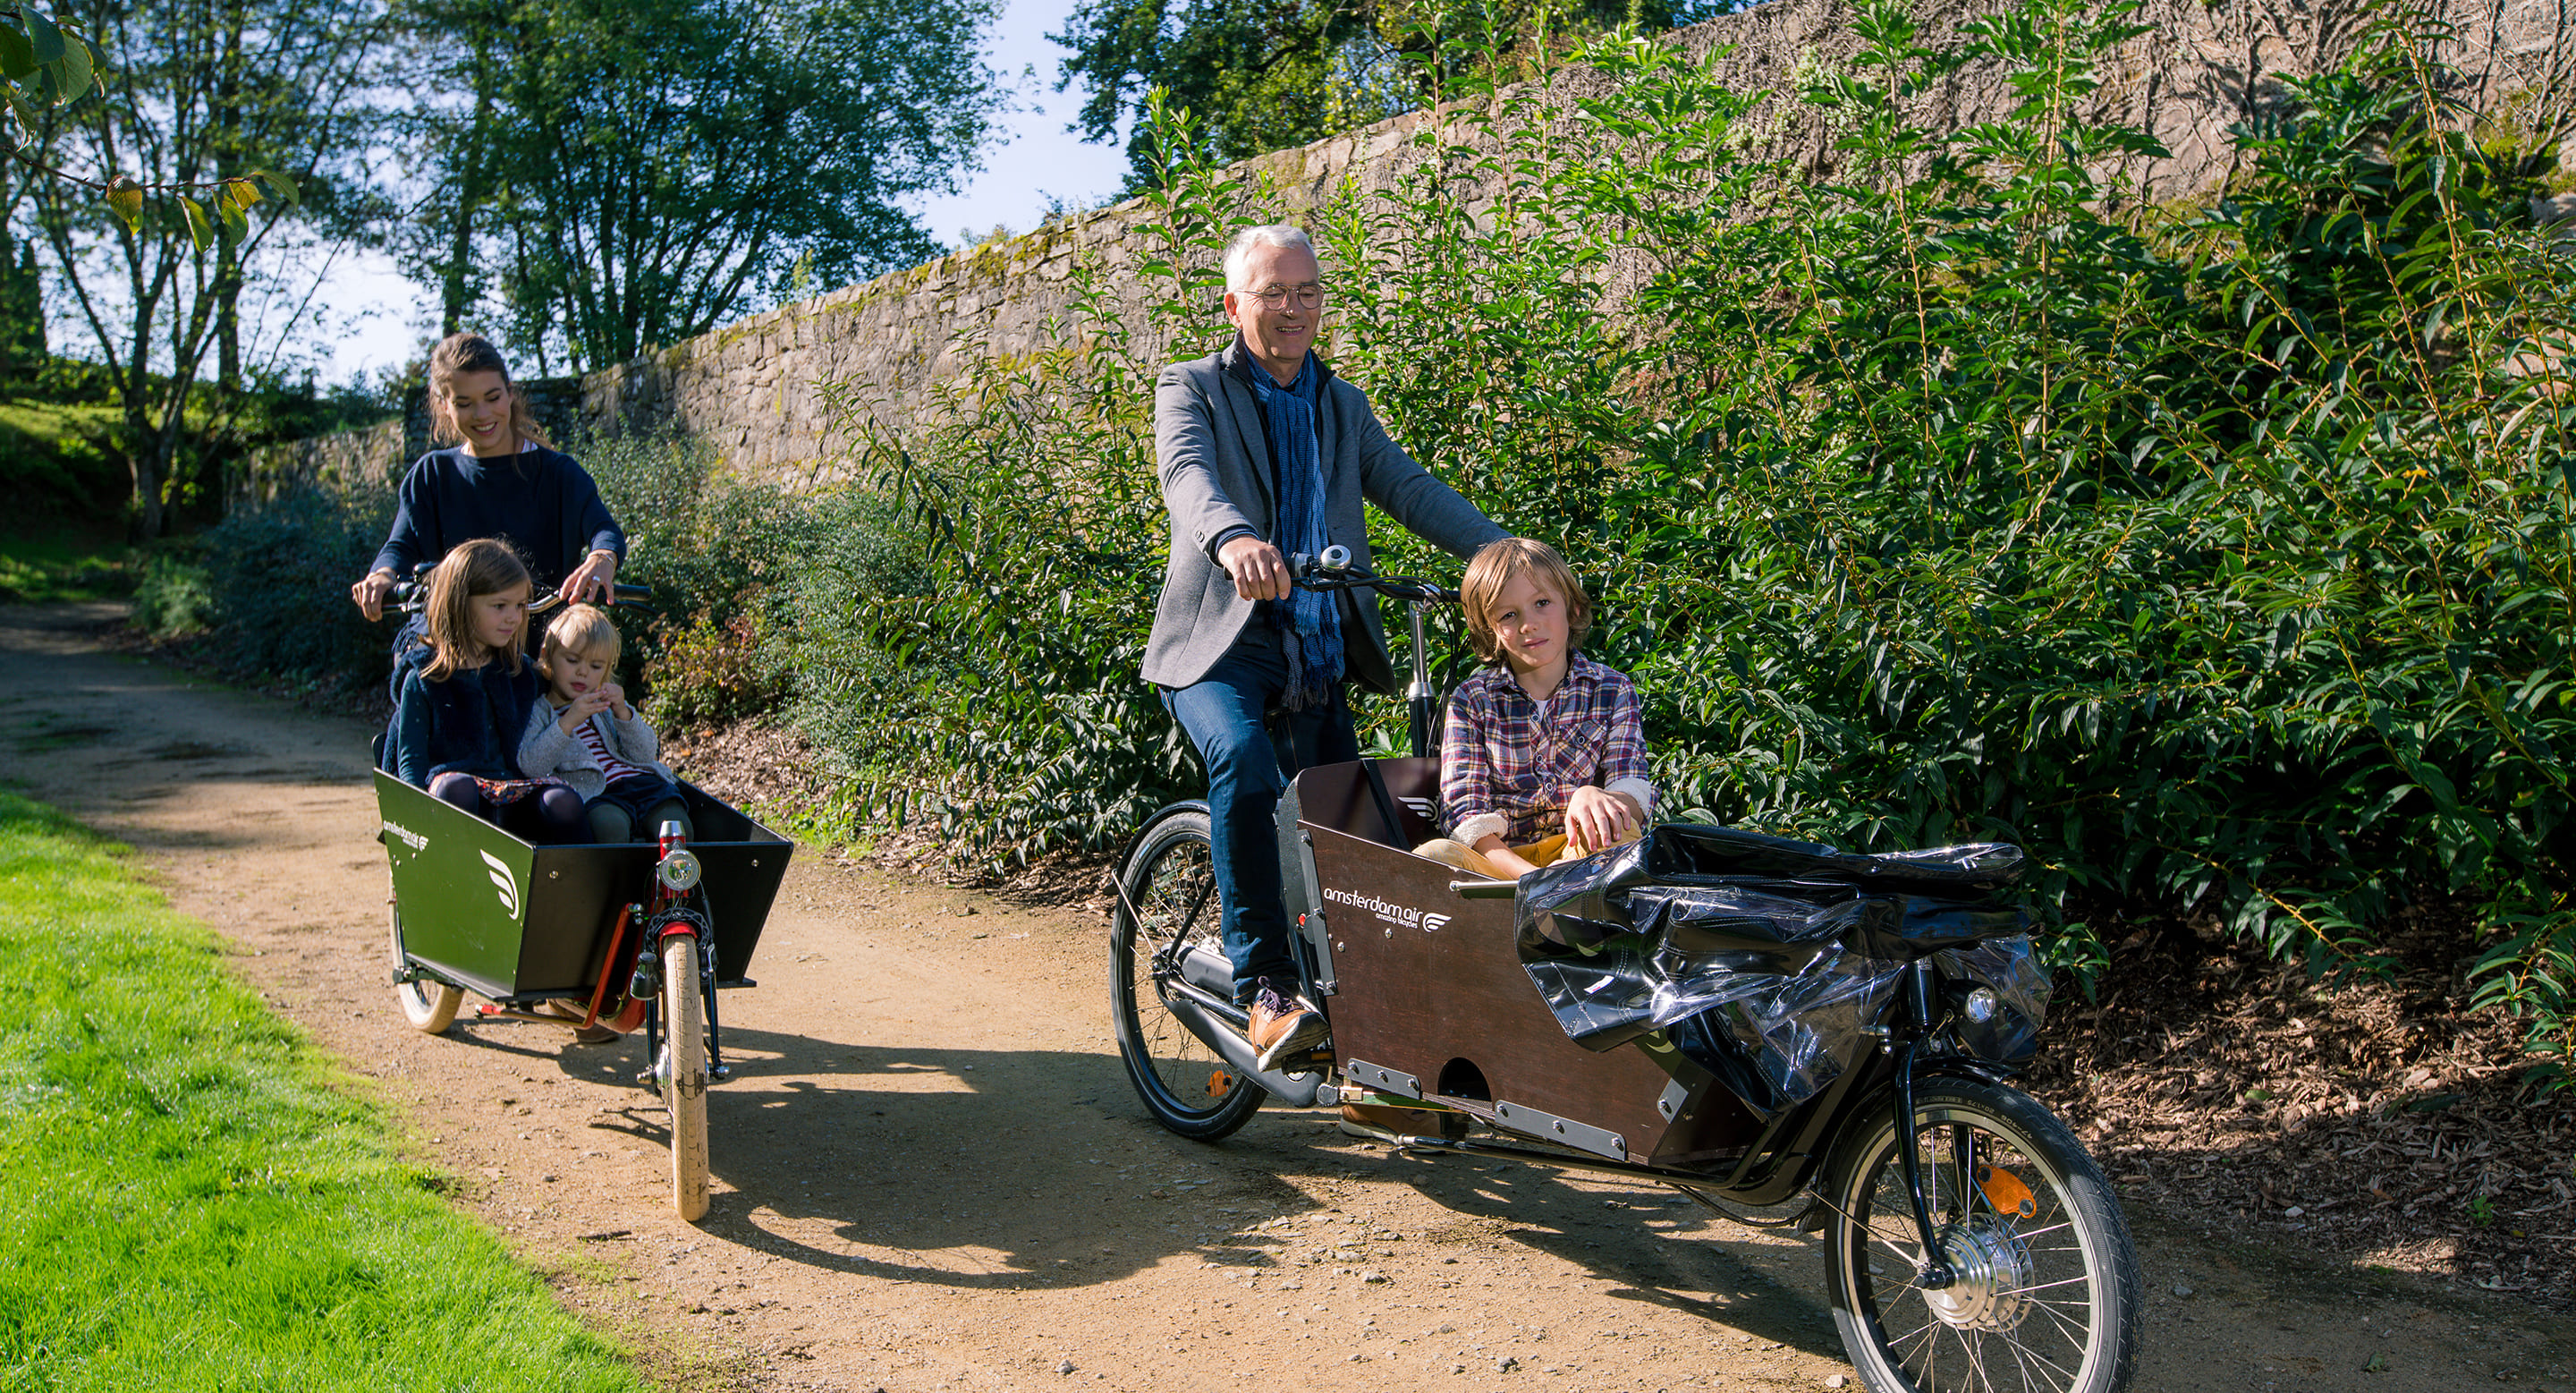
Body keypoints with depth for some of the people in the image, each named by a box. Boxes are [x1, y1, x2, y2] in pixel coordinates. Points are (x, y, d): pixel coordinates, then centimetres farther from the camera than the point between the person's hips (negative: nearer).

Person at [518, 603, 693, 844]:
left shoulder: (606, 705, 26)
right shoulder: (538, 710, 14)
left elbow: (646, 754, 13)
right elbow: (529, 765, -6)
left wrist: (623, 712, -3)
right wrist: (568, 722, -16)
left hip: (641, 781, 4)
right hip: (595, 794, -4)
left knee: (676, 825, -25)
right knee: (610, 824, -37)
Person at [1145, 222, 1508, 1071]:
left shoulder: (1343, 408, 18)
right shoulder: (1192, 390, 2)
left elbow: (1409, 487, 6)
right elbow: (1188, 475, -19)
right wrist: (1234, 539, -42)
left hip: (1320, 650, 5)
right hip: (1220, 641, -5)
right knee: (1244, 765, -31)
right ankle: (1265, 990, -27)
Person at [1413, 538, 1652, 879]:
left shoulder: (1613, 690, 10)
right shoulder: (1471, 700, 8)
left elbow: (1635, 798, -2)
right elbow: (1466, 811, -3)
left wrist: (1593, 797, -29)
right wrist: (1530, 876, -23)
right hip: (1499, 857, 0)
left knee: (1615, 829, -33)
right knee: (1433, 855, -31)